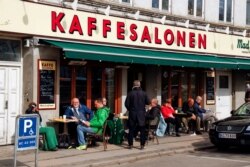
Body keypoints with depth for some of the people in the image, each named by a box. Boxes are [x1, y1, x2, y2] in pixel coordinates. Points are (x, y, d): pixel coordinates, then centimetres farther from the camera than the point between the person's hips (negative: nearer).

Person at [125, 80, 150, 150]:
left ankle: (130, 145, 8)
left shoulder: (130, 93, -7)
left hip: (132, 113, 0)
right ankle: (142, 145, 5)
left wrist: (130, 109, 10)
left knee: (131, 130, 7)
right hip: (141, 113, 0)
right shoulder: (143, 93, -4)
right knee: (142, 130, 6)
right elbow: (148, 102, 3)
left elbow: (126, 104, -8)